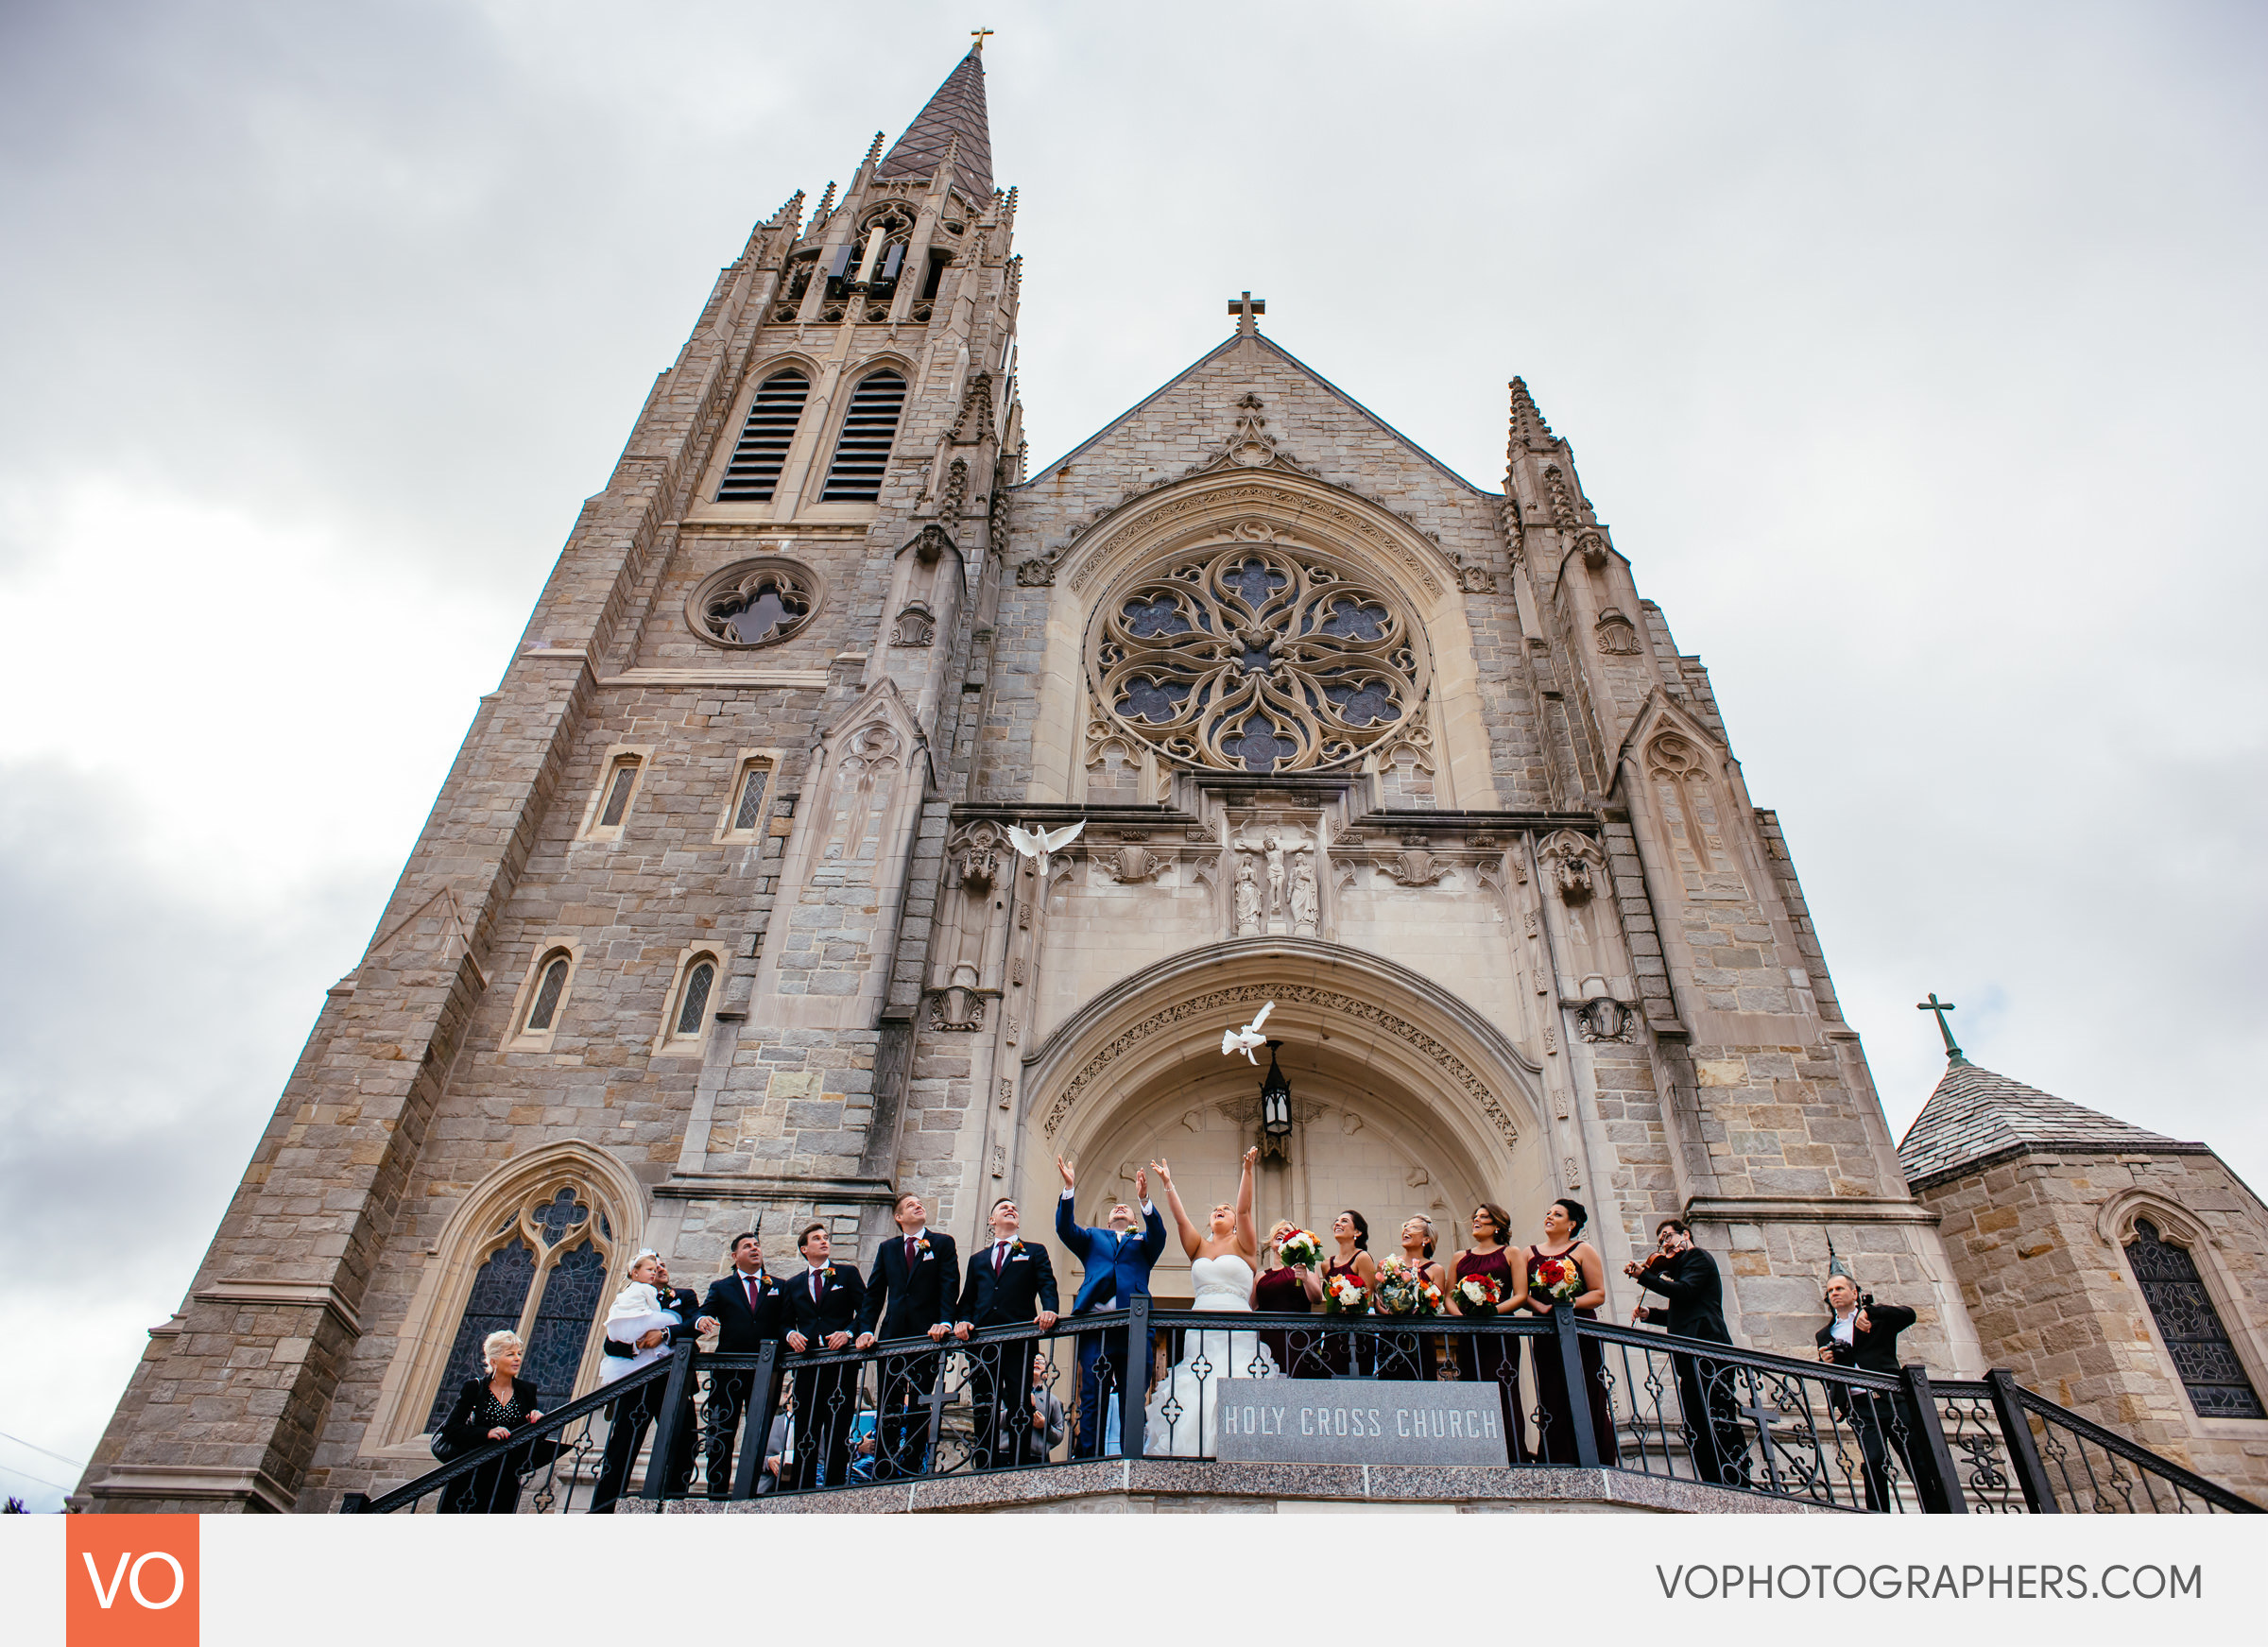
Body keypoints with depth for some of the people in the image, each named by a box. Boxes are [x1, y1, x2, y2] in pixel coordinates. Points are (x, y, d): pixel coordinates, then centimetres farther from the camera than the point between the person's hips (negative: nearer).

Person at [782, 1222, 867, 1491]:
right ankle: (800, 1488, 6)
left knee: (837, 1426, -6)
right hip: (807, 1361, 3)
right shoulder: (793, 1285, 21)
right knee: (805, 1427, 2)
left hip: (841, 1360, -3)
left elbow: (866, 1310, 4)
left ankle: (833, 1486, -5)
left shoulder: (847, 1274, 12)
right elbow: (785, 1322, 17)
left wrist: (848, 1332, -12)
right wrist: (791, 1335, -5)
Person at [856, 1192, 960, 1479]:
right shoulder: (887, 1249, 17)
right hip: (892, 1336, 3)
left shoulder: (942, 1244, 8)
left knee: (919, 1408, 0)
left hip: (927, 1336, -3)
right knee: (888, 1408, 3)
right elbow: (874, 1293, 12)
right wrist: (867, 1329, -2)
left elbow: (950, 1287, -2)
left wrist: (944, 1322, -17)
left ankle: (913, 1470, 6)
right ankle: (884, 1474, 8)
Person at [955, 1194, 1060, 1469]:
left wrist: (1049, 1309, -19)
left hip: (1019, 1340, -3)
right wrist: (963, 1321, -2)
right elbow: (967, 1299, 20)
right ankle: (984, 1472, 8)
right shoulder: (978, 1259, 27)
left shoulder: (1034, 1252, 18)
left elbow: (1047, 1286, 3)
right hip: (982, 1340, 3)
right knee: (984, 1410, 3)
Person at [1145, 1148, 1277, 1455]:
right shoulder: (1199, 1247, 20)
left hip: (1238, 1331, -3)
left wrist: (1247, 1170, -14)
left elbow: (1244, 1209, -1)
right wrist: (1167, 1183, -1)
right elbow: (1180, 1218, 8)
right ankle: (1195, 1453, -6)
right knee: (1193, 1398, -7)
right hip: (1200, 1331, 3)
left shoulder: (1242, 1245, 12)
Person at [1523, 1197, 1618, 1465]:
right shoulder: (1531, 1254, 15)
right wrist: (1540, 1307, -11)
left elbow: (1599, 1294, 0)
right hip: (1547, 1339, 2)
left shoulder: (1583, 1250, 7)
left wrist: (1570, 1303, -15)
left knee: (1588, 1402, -6)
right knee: (1553, 1405, -3)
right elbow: (1522, 1295, 8)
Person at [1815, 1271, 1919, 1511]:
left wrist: (1869, 1311, -17)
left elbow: (1908, 1315, -5)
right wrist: (1825, 1362, -2)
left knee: (1917, 1459, -7)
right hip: (1860, 1407, 1)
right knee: (1874, 1462, -13)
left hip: (1892, 1398, -1)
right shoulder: (1824, 1335, 23)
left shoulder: (1878, 1317, 15)